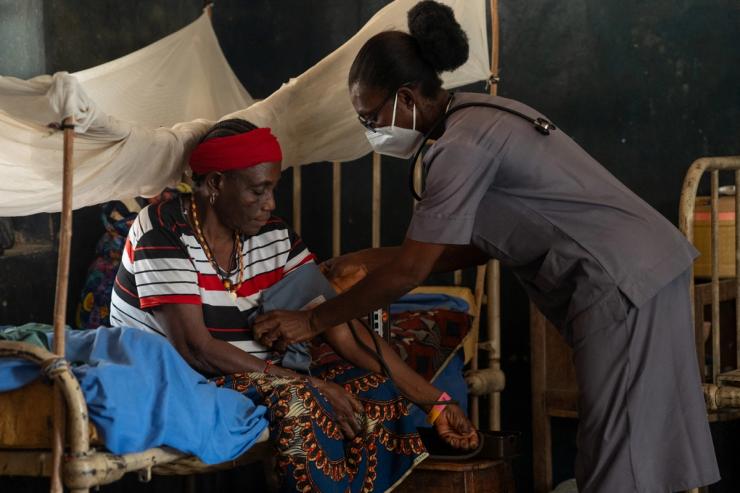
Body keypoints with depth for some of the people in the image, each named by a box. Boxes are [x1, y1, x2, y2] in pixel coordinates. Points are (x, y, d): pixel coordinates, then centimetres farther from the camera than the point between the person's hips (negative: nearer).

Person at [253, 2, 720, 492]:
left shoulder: (461, 147, -16)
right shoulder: (479, 117, 13)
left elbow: (409, 272, -15)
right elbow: (479, 244, 17)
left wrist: (312, 321, -6)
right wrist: (373, 260, 16)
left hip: (622, 284, -10)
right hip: (650, 267, 10)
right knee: (646, 447, 11)